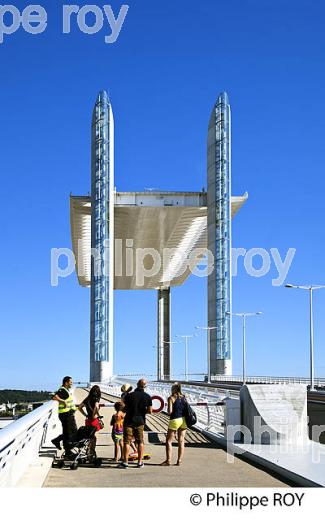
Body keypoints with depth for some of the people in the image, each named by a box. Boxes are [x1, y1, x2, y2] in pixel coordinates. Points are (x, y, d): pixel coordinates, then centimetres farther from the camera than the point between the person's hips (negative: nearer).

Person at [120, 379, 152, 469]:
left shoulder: (129, 395, -8)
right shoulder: (147, 397, -3)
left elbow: (124, 408, -3)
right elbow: (150, 411, -3)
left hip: (129, 421, -2)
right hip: (140, 421, 2)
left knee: (127, 442, 2)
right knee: (140, 442, 11)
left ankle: (125, 462, -1)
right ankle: (140, 462, 10)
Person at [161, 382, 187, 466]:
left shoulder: (171, 398, -9)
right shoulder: (184, 397, 7)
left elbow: (170, 411, -14)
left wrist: (168, 410, 6)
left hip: (175, 420, -5)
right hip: (183, 420, 5)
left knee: (169, 441, 4)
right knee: (181, 441, 8)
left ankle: (168, 460, -1)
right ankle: (179, 461, 8)